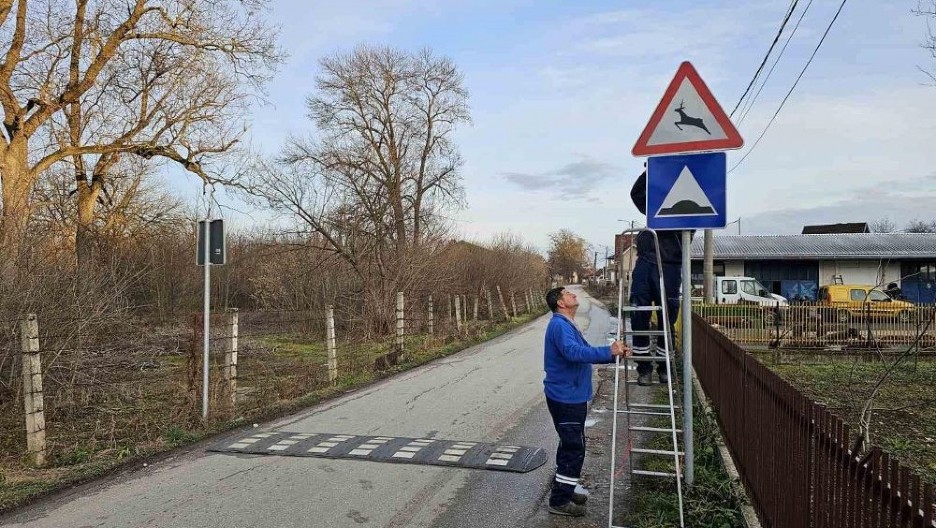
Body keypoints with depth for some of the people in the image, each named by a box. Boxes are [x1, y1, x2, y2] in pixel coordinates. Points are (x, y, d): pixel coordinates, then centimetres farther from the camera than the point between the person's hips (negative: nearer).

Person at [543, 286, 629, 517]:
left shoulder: (568, 325, 15)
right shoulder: (559, 325, -19)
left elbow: (584, 353, 18)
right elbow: (574, 352, -35)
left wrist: (613, 352, 6)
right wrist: (608, 351, -32)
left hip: (571, 396, 10)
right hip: (566, 397, -10)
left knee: (571, 445, 20)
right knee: (574, 448, -5)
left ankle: (566, 488, 34)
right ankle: (560, 500, 5)